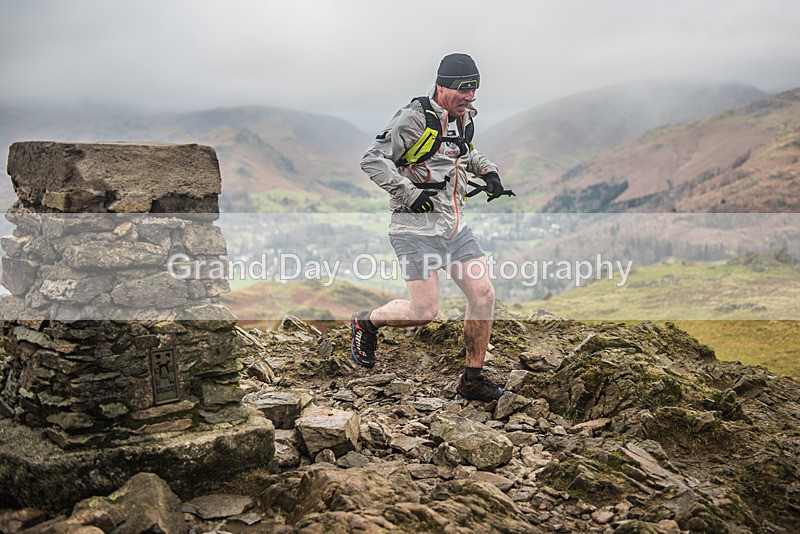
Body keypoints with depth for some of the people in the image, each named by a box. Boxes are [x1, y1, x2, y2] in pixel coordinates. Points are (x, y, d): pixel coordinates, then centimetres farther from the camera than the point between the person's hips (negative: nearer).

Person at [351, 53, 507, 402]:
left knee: (483, 295, -2)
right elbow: (372, 160, -17)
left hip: (455, 226, 8)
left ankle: (472, 380, 11)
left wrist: (487, 170, 14)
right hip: (417, 228, -8)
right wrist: (410, 194, -23)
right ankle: (366, 322, 20)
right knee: (424, 312, -10)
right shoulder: (415, 118, -14)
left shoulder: (464, 118, 11)